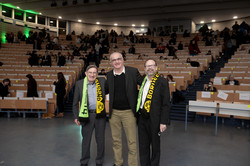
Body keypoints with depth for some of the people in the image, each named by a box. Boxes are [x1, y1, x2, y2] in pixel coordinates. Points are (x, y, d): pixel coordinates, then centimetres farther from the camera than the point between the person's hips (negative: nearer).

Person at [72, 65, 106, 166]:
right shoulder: (79, 84, 0)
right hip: (86, 115, 0)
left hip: (100, 115, 1)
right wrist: (76, 116, 4)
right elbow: (75, 102, 5)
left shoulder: (102, 81, 1)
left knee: (100, 139, 11)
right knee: (86, 139, 11)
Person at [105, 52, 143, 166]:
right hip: (114, 113, 3)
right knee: (116, 140, 15)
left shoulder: (133, 71, -4)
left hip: (128, 112, -3)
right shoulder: (109, 75, 5)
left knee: (132, 141, 3)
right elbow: (106, 90, 18)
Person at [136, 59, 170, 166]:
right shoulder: (142, 81, 9)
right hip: (142, 118, 5)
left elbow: (166, 104, -10)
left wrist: (163, 122, -14)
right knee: (143, 145, 16)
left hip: (154, 119, -5)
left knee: (155, 145, 11)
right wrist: (137, 115, 9)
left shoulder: (162, 82, -8)